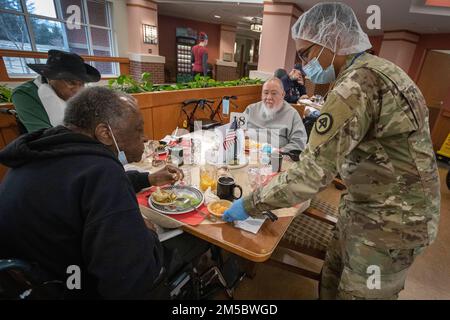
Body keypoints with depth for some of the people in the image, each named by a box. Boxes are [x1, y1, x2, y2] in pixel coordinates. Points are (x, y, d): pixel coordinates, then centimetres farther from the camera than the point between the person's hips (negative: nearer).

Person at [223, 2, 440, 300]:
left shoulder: (358, 83, -25)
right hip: (370, 206, 9)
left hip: (391, 220, -9)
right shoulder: (373, 70, 7)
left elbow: (312, 173, -29)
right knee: (333, 281, 21)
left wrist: (250, 205, -20)